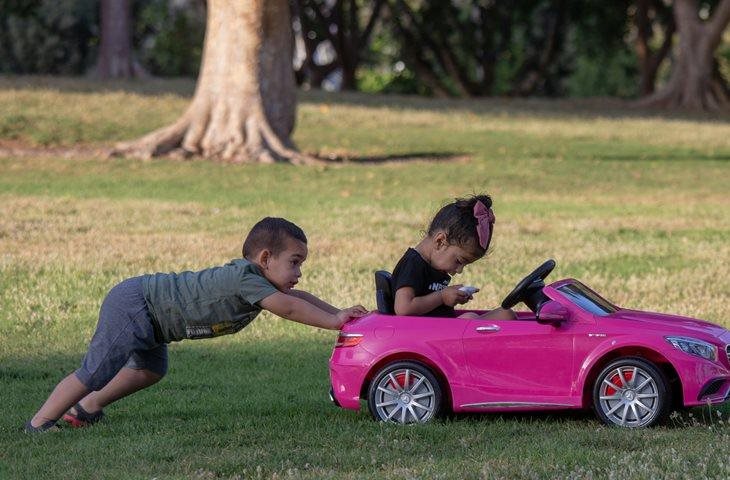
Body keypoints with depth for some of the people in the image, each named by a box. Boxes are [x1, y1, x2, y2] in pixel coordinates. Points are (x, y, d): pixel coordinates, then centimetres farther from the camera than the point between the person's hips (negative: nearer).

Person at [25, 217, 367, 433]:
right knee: (97, 372, -11)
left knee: (150, 369, 27)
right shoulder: (245, 278, -25)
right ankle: (40, 423, -2)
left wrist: (340, 313, 4)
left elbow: (297, 298, 14)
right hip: (131, 305, -10)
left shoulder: (260, 281, 4)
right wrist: (333, 321, -26)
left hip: (146, 307, 10)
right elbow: (288, 307, -32)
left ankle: (85, 409, 39)